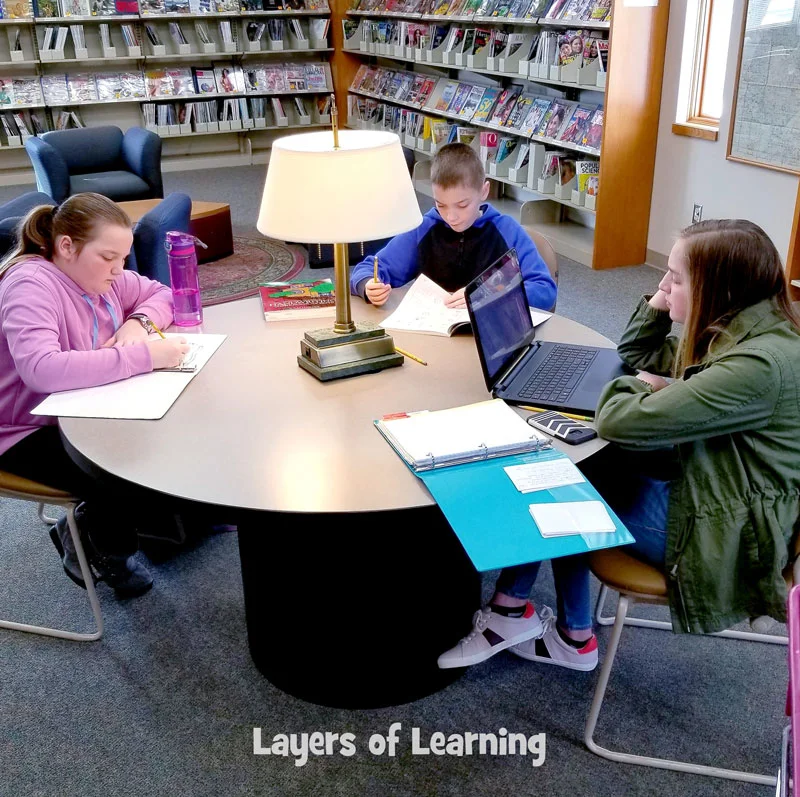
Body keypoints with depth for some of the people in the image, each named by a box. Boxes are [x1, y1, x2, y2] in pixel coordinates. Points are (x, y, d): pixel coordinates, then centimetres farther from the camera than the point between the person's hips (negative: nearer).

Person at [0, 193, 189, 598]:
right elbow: (41, 369, -41)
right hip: (33, 432, -8)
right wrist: (143, 356, -40)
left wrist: (138, 322, -11)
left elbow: (164, 294, 13)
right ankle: (91, 540, 5)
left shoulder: (101, 274, 1)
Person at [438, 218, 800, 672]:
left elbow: (622, 422, -29)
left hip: (726, 533, -9)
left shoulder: (759, 365, -29)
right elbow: (638, 354, 16)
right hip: (706, 482, 9)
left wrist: (643, 390, -7)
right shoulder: (734, 333, 1)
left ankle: (512, 614, 20)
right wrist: (658, 305, -2)